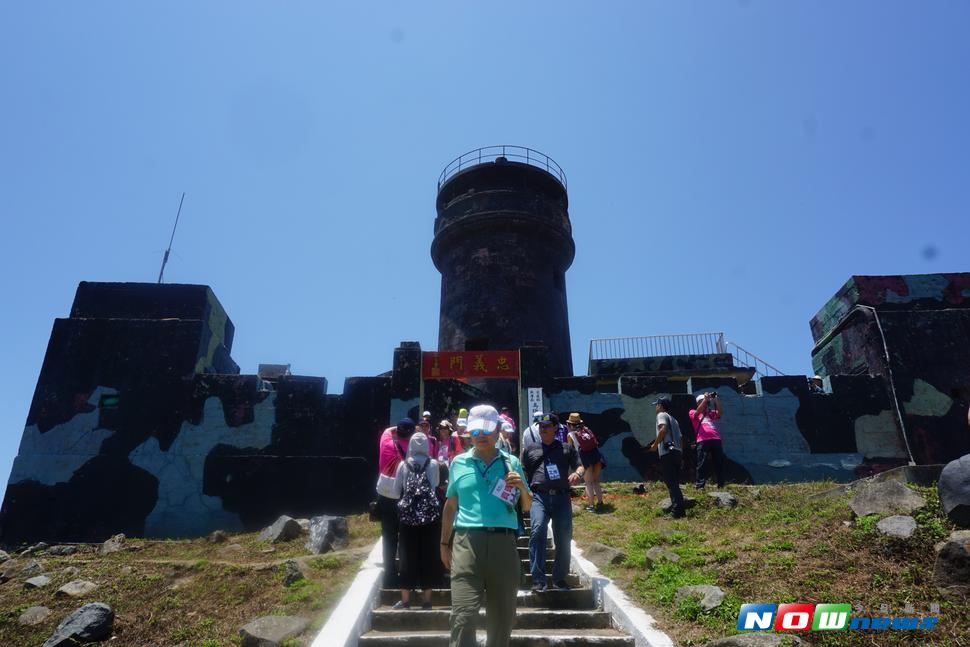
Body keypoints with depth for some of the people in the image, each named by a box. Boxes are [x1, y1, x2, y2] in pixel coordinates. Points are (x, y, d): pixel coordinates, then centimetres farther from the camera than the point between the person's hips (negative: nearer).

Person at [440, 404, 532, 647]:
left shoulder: (512, 463, 11)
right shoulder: (458, 463, 10)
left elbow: (527, 507, 15)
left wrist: (522, 487, -4)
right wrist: (444, 543, 16)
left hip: (503, 543, 2)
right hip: (467, 541, -1)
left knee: (502, 616, 9)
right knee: (463, 615, -11)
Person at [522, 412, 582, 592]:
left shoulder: (566, 448, 18)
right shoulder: (531, 450, 20)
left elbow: (580, 466, 13)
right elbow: (524, 474, 23)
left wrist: (577, 473, -10)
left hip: (561, 497, 1)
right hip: (539, 496, -1)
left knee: (564, 538, 1)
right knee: (538, 530, -22)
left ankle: (559, 579, 17)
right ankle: (538, 579, -18)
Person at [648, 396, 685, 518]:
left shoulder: (661, 415, 1)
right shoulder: (673, 418, 27)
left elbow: (663, 429, -19)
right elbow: (680, 438, 25)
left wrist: (655, 445, -10)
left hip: (667, 453, -9)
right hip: (677, 452, 9)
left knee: (671, 483, -11)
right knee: (674, 483, 13)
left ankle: (678, 511, -17)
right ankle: (679, 509, 13)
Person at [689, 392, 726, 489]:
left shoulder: (711, 413, 27)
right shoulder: (693, 412, 17)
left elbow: (720, 413, 8)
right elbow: (698, 412, -6)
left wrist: (716, 399, 1)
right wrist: (705, 399, -9)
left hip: (716, 439, 4)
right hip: (703, 440, -4)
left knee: (719, 462, 3)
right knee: (702, 463, -9)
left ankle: (721, 484, 8)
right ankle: (700, 485, -11)